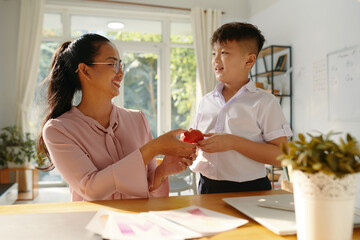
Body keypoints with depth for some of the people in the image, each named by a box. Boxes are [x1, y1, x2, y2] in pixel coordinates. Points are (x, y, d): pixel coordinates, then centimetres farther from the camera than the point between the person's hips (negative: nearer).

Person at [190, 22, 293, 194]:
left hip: (249, 191, -3)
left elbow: (281, 155, -11)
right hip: (207, 187, 4)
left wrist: (233, 142, -17)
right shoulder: (205, 102, 10)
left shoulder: (264, 102, -4)